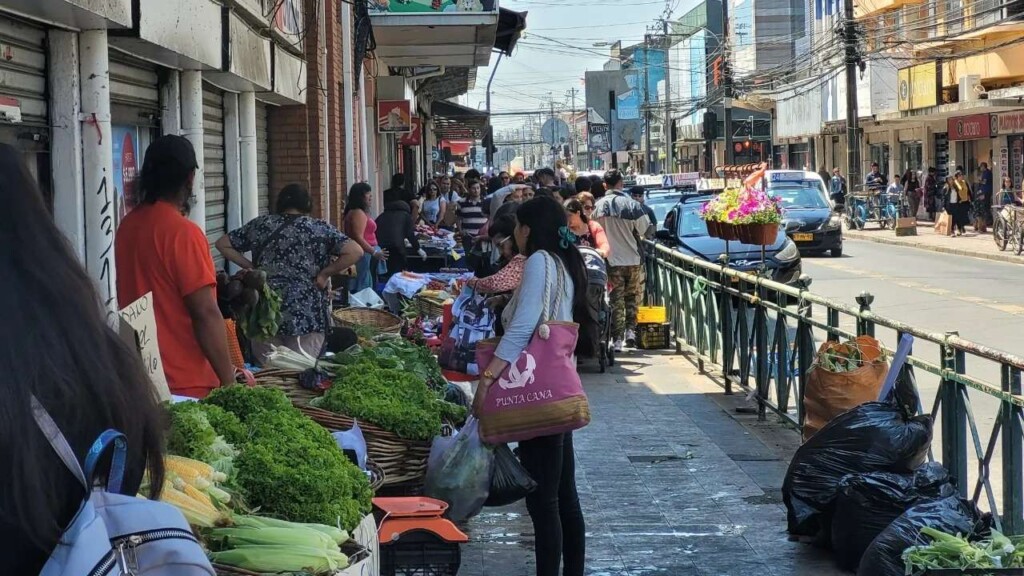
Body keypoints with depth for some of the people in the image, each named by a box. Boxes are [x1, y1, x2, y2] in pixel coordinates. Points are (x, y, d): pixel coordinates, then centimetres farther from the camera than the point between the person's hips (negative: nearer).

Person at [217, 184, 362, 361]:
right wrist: (325, 273, -3)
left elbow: (222, 244, 16)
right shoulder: (319, 229, 1)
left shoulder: (260, 225, 10)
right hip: (306, 316, -3)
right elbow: (355, 252, -11)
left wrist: (249, 266, 11)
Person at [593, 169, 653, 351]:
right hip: (633, 259, -1)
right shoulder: (632, 205, -12)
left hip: (612, 260, 1)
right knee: (633, 296, 19)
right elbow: (647, 231, -7)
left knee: (616, 300, 6)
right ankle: (630, 329, 9)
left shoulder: (598, 206, -7)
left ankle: (617, 339, 3)